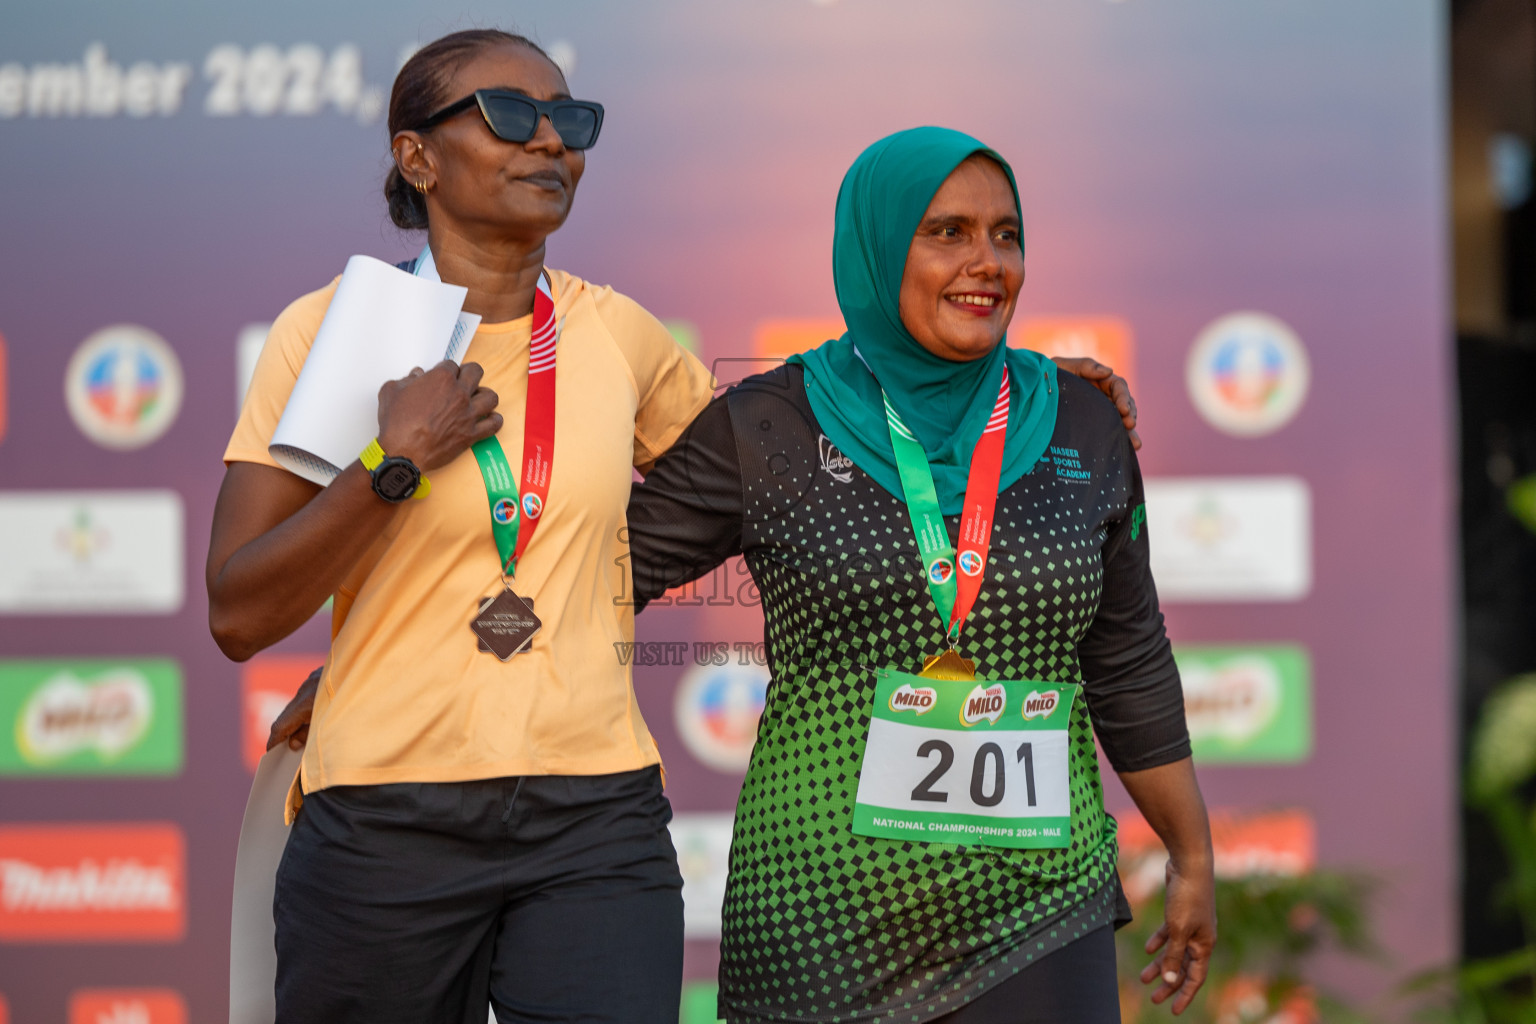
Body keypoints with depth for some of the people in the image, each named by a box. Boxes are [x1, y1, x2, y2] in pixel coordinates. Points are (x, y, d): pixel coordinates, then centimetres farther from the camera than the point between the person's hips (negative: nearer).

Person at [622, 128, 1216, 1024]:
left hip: (1037, 910, 2)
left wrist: (1193, 854, 19)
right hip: (828, 911, -1)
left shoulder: (1079, 428, 7)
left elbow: (1126, 663, 15)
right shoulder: (768, 430, 0)